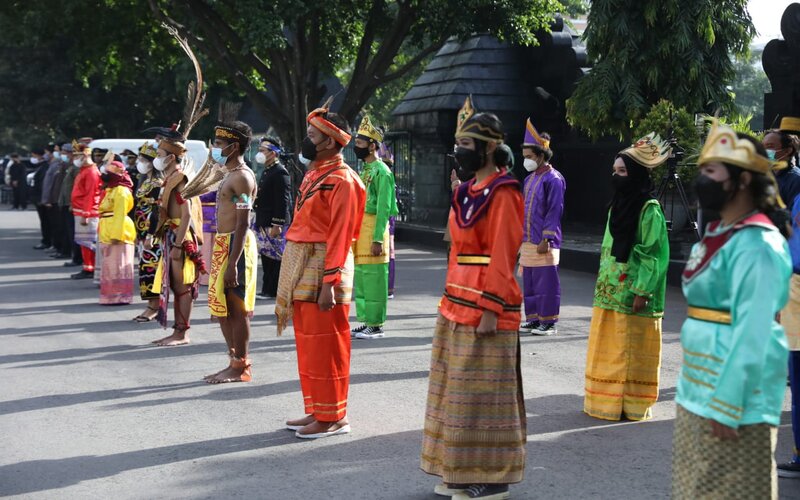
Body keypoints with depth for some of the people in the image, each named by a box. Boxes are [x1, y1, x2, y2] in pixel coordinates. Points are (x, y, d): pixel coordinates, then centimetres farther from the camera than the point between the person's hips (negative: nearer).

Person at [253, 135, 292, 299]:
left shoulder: (280, 173, -13)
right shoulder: (267, 172, 18)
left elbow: (283, 201, -19)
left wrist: (277, 224, -23)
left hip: (274, 225, -10)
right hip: (264, 224, 10)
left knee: (275, 259, -4)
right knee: (267, 258, 12)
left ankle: (272, 291, -1)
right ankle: (268, 290, 18)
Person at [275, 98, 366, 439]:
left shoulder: (341, 180, -14)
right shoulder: (314, 174, 15)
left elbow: (340, 235, -19)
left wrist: (328, 284, -22)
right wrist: (296, 279, 19)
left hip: (322, 269, -9)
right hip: (301, 269, 9)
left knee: (325, 346, -2)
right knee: (307, 344, 14)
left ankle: (332, 418, 7)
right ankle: (316, 411, 24)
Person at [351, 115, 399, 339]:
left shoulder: (381, 171, -11)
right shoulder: (364, 170, 17)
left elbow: (383, 208, -17)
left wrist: (378, 239, -21)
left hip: (373, 228, -9)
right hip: (359, 229, 9)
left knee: (373, 279, -6)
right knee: (361, 278, 12)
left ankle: (376, 325, -1)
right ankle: (366, 321, 19)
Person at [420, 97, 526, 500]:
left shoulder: (502, 193, -12)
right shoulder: (467, 190, 14)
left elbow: (502, 257, -17)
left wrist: (490, 310, -20)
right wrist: (451, 299, 17)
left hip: (485, 306, -9)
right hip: (457, 302, 9)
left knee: (484, 390, -3)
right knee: (458, 388, 13)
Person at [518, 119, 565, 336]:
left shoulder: (553, 179, -10)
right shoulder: (530, 179, 15)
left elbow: (554, 212, -14)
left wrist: (546, 239, -18)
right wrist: (521, 238, 18)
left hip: (544, 244, -8)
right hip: (528, 242, 8)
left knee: (546, 283, -3)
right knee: (529, 283, 12)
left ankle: (548, 322, 3)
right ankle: (533, 319, 20)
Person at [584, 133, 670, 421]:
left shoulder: (649, 210, -12)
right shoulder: (618, 205, 13)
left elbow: (654, 254, -15)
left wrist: (642, 292, -18)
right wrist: (602, 282, 16)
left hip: (632, 292, -8)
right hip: (609, 289, 8)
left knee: (631, 350, 0)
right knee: (608, 347, 12)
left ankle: (631, 404, 9)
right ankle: (607, 399, 21)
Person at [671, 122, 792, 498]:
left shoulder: (756, 244, -17)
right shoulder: (716, 235, 12)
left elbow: (753, 333, -22)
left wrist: (727, 405, -24)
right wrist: (696, 387, 16)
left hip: (733, 395, -9)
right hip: (699, 389, 9)